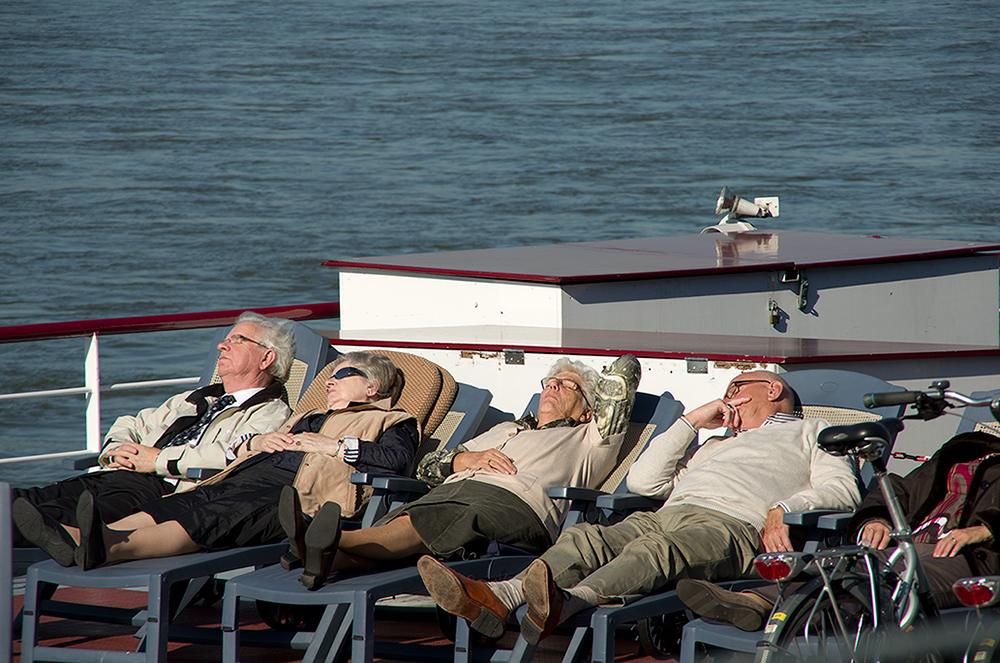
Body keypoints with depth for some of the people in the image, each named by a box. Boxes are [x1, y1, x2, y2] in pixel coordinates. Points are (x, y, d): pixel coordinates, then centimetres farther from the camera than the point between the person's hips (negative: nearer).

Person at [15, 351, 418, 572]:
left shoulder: (390, 421, 22)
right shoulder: (308, 417, 44)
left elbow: (397, 460, -3)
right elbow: (236, 452, 38)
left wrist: (335, 446, -4)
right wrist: (256, 443, 16)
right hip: (246, 476, 8)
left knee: (209, 518, -34)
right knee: (173, 506, -22)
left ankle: (114, 548, -61)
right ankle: (77, 541, -47)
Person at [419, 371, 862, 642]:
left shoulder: (808, 433, 29)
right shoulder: (714, 446, 46)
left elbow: (841, 490, 8)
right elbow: (643, 480, 31)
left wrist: (785, 508, -10)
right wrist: (691, 421, 30)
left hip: (733, 525, -6)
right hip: (667, 513, 6)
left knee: (657, 550, -39)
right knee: (585, 539, -26)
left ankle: (568, 604, -69)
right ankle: (499, 599, -53)